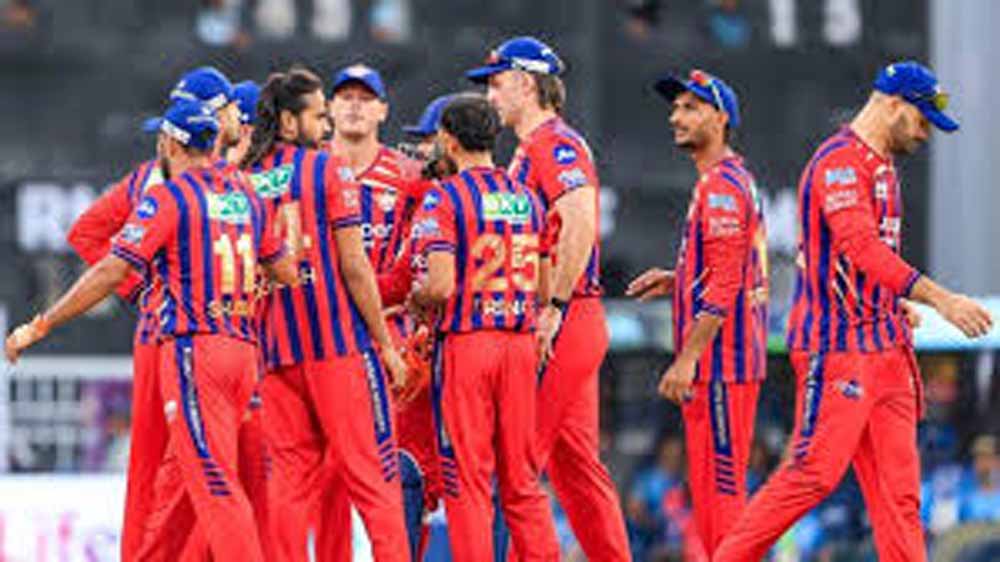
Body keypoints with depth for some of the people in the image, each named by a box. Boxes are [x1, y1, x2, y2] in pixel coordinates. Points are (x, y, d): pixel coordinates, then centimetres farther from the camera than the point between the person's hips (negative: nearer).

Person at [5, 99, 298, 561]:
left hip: (193, 350, -7)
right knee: (176, 476, 15)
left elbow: (110, 272, -10)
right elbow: (286, 271, 19)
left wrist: (39, 327, -5)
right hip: (243, 350, 7)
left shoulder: (167, 198, -4)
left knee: (214, 483, -9)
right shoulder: (245, 197, 14)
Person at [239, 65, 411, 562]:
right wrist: (385, 342, -2)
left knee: (291, 473, 7)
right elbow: (353, 266, -8)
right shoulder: (328, 169, -5)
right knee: (370, 466, 0)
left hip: (275, 348, 4)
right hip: (339, 339, -4)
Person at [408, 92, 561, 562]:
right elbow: (541, 281, 11)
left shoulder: (443, 198, -8)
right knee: (522, 479, 10)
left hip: (466, 344, -5)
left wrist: (413, 299, 4)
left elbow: (441, 285, -16)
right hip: (521, 342, 5)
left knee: (467, 478, 0)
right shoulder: (526, 197, 11)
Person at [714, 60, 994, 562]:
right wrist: (938, 298, -31)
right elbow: (862, 247, -25)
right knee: (815, 471, -12)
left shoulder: (881, 166, 20)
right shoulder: (840, 160, -12)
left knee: (897, 483, 3)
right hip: (837, 348, -10)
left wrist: (899, 310, 12)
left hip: (885, 350, 10)